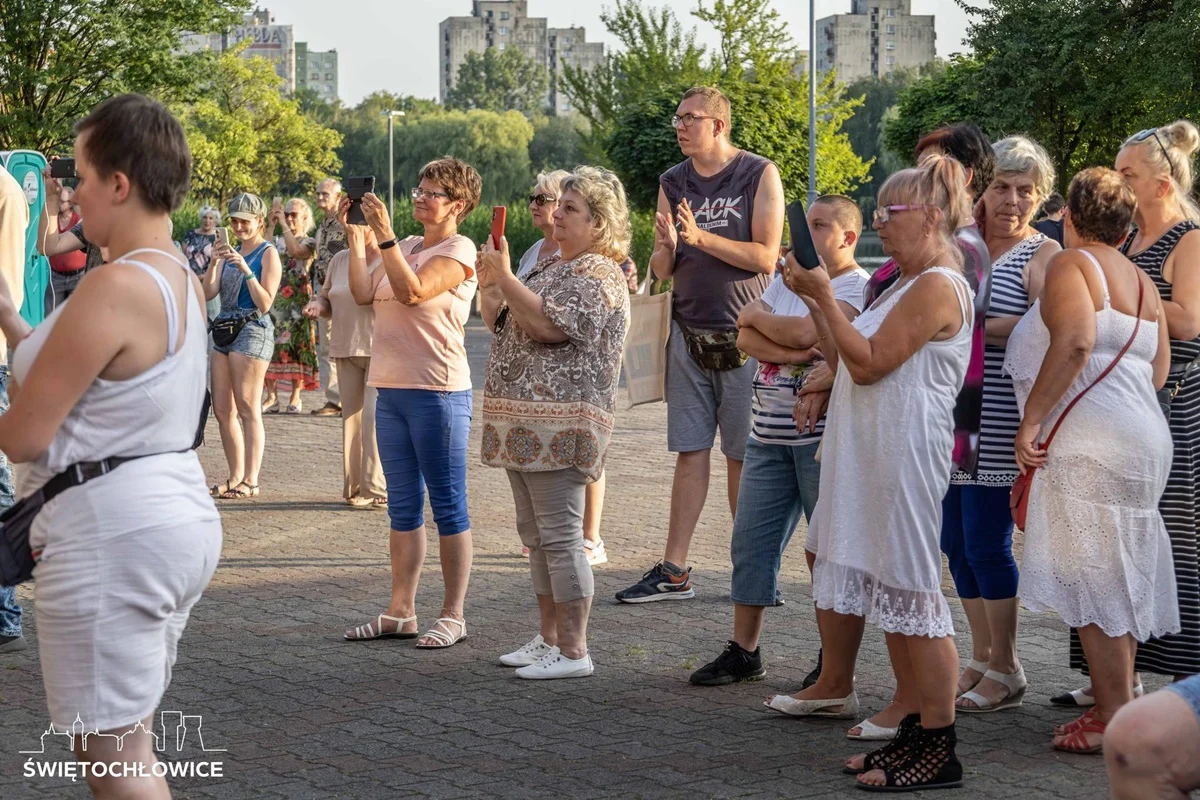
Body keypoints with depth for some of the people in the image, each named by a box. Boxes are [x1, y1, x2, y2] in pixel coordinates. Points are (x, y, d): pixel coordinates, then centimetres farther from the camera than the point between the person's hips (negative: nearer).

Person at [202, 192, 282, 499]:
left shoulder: (268, 253, -3)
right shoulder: (232, 252, 17)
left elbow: (265, 303, -10)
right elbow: (209, 293, 9)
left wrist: (246, 270, -19)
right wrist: (214, 262, -6)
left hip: (252, 330, -8)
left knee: (248, 410, -7)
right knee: (222, 410, 7)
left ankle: (251, 481, -5)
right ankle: (235, 477, 14)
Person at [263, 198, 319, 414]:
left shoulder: (309, 242, 4)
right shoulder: (279, 241, 18)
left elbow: (296, 250, -18)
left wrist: (284, 225, -11)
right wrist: (271, 226, 1)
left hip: (298, 300, -4)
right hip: (275, 298, 4)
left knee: (296, 344, -6)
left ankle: (295, 396, -1)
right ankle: (271, 396, 1)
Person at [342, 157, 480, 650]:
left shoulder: (458, 251, -6)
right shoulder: (407, 248, 16)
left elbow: (413, 291, -21)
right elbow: (364, 294, 7)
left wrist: (385, 236, -23)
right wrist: (356, 239, 2)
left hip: (438, 393, -8)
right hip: (392, 389, 8)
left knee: (447, 504, -3)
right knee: (403, 506, 11)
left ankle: (453, 615, 1)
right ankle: (400, 612, 16)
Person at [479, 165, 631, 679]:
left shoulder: (597, 273, -10)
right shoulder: (549, 266, 20)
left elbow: (548, 324, -23)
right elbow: (498, 321, 22)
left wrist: (505, 277, -16)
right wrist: (491, 284, 4)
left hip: (560, 424, -10)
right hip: (525, 424, 10)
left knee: (560, 535, -10)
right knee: (536, 535, 14)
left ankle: (573, 652, -7)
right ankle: (549, 638, 22)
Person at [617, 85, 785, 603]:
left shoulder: (760, 175, -3)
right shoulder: (673, 183, 10)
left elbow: (765, 257, -11)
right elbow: (662, 271, 11)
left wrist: (701, 237, -17)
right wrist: (666, 246, -11)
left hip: (743, 335, -4)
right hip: (689, 332, 4)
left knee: (743, 456, 1)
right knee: (690, 452, 5)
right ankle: (674, 571, 6)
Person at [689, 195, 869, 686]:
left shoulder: (858, 287, -8)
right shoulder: (787, 277, 16)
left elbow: (806, 332, -21)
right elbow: (746, 338, 5)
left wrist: (756, 316, -3)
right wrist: (791, 353, -14)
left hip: (823, 436, -7)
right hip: (769, 434, 7)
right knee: (751, 540, 7)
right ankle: (743, 651, 14)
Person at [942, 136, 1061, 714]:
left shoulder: (1043, 255, -4)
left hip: (997, 426, -7)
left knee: (986, 543, -5)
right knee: (956, 541, 11)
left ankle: (1005, 671, 9)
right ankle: (981, 659, 24)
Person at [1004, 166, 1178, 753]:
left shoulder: (1070, 264, -6)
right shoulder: (1141, 281, 19)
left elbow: (1075, 341, -22)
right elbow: (1158, 369, 17)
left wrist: (1031, 418, -21)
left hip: (1088, 440, -9)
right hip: (1143, 435, 9)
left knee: (1093, 582, -6)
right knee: (1117, 582, 13)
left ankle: (1115, 720, -5)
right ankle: (1120, 706, 16)